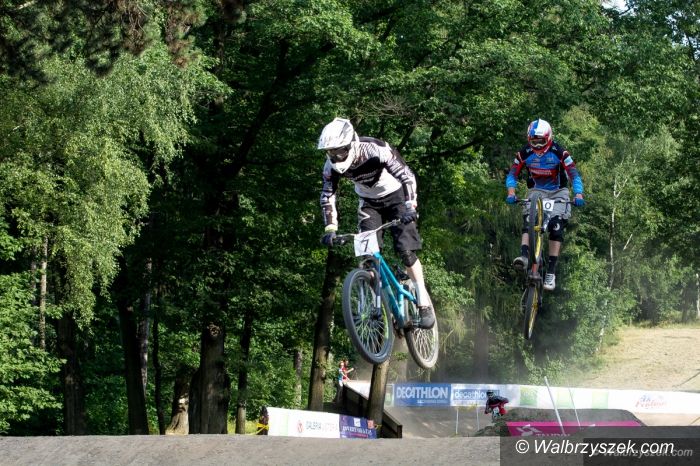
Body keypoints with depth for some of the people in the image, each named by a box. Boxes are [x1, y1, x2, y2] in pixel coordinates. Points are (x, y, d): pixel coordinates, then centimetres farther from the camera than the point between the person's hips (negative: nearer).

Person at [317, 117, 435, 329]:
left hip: (395, 196, -4)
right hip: (369, 202, 4)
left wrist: (410, 206, -44)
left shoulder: (376, 150, -34)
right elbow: (327, 196, -12)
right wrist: (330, 229, -22)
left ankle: (425, 304, -7)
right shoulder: (332, 165, -21)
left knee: (406, 250, -15)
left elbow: (406, 175, -32)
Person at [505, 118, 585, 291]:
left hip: (557, 193, -2)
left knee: (556, 226, -18)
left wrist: (578, 195, -36)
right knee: (529, 220, -25)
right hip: (536, 191, 2)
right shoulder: (525, 153, -10)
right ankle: (524, 256, -41)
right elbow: (512, 175, -8)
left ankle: (551, 272, -18)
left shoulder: (559, 152, -17)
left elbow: (574, 175, -19)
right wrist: (511, 193, -27)